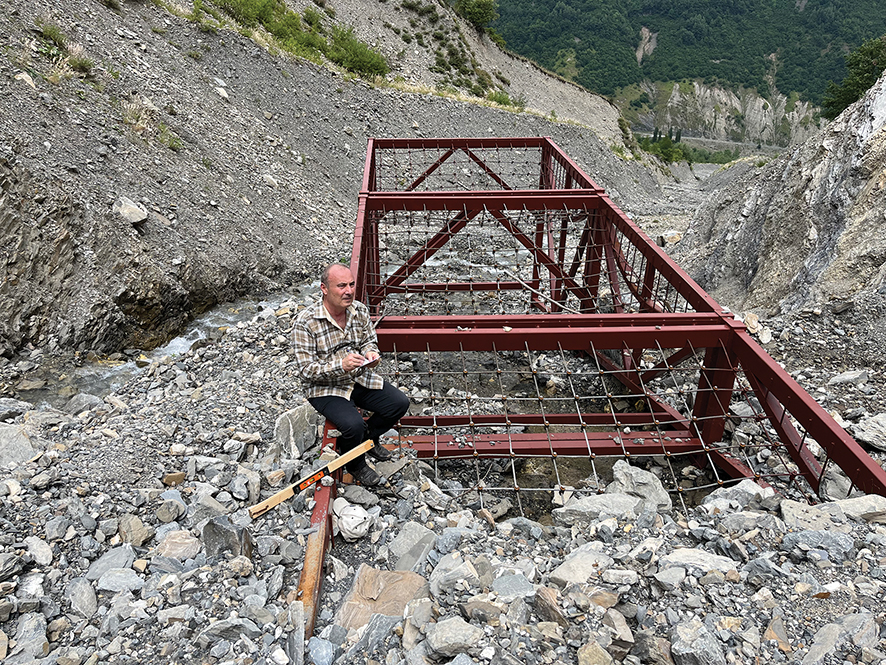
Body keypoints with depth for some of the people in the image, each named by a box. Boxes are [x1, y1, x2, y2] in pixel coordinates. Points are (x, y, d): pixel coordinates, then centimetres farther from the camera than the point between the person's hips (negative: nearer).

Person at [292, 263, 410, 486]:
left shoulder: (360, 310, -3)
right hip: (326, 388, -6)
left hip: (359, 378, 6)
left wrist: (370, 352, -13)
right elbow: (306, 370, -19)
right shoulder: (306, 321, -20)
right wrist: (341, 365, -35)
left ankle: (368, 438, 21)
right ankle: (355, 464, 8)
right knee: (353, 425, -28)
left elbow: (369, 341, 13)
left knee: (400, 403, -8)